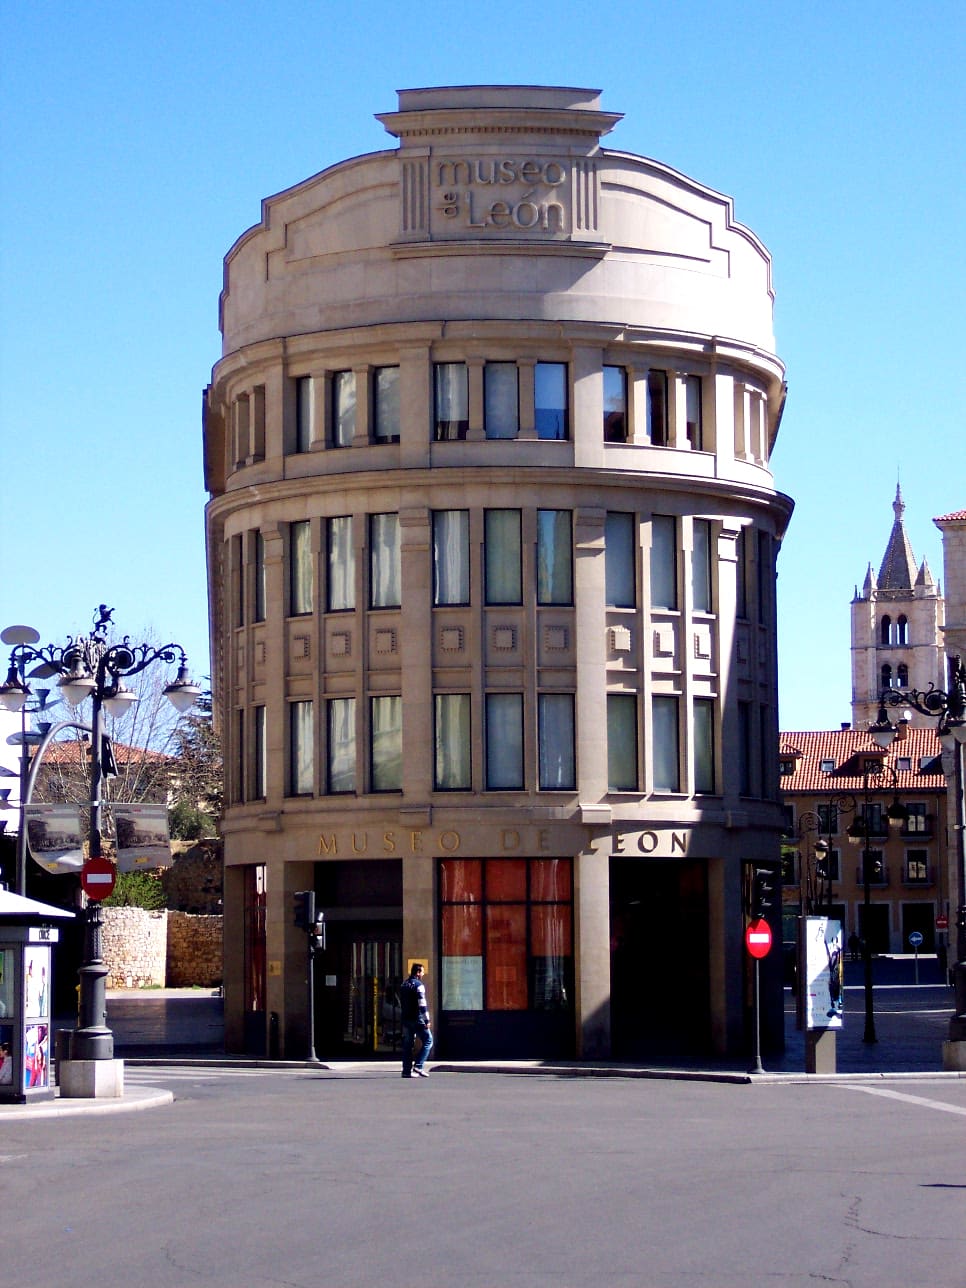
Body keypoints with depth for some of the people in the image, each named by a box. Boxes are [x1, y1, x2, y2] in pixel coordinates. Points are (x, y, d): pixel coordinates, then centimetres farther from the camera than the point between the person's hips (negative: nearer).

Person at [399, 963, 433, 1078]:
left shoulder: (403, 985, 15)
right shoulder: (418, 985, -11)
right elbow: (422, 1005, -17)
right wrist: (427, 1020, -16)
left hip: (406, 1019, 8)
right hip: (417, 1019, -8)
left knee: (407, 1045, 9)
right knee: (428, 1041, 0)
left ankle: (407, 1070, 6)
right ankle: (418, 1066, -11)